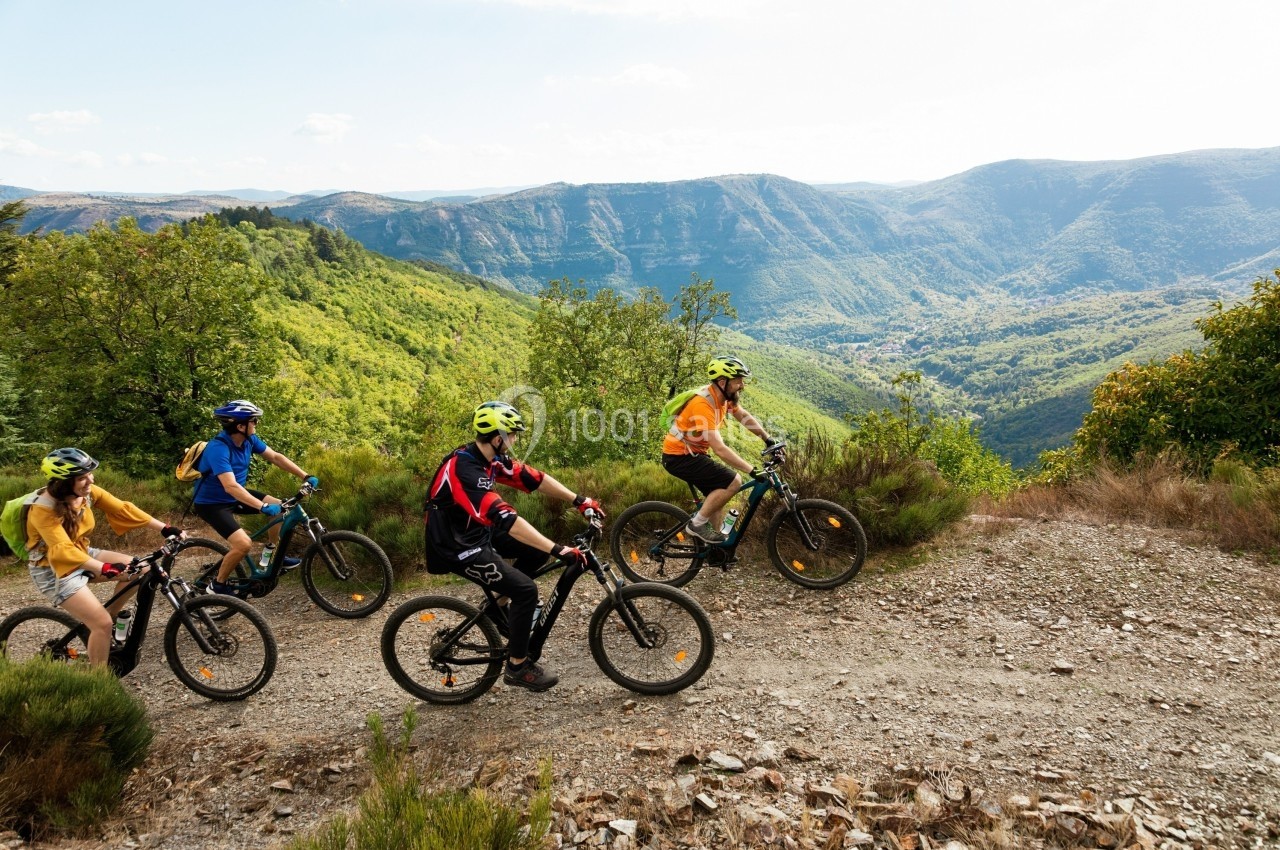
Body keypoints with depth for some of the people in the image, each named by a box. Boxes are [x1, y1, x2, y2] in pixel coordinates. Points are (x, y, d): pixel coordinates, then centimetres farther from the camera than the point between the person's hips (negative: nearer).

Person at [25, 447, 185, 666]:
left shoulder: (87, 492, -10)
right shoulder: (43, 510, -29)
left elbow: (122, 509, -11)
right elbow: (63, 550, -40)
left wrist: (165, 528, -19)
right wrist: (104, 568, -53)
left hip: (82, 556, 7)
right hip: (54, 570, -7)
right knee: (103, 624, -18)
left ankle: (109, 617, 11)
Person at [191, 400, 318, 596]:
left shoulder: (248, 439, -9)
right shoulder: (218, 448, -33)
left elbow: (275, 457, 0)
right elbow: (231, 486, -42)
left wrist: (305, 476, -7)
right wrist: (263, 507, -49)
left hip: (235, 497, 8)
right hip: (211, 503, -8)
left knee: (281, 507, 0)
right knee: (244, 544, -24)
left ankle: (270, 555, 18)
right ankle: (218, 585, 0)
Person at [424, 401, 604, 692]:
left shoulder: (491, 457, -4)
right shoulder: (466, 471, -32)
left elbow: (534, 478, 3)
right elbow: (507, 520, -39)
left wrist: (579, 500, -2)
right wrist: (559, 550, -40)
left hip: (477, 531, 9)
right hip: (457, 547, -9)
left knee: (538, 549, 6)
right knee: (526, 590, -13)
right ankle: (517, 666, 3)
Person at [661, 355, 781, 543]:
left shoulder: (725, 396, -2)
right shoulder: (703, 405, -29)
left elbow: (746, 418, 10)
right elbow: (720, 449, -33)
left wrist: (769, 439, -2)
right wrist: (753, 471, -33)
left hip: (693, 454, 9)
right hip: (679, 457, -9)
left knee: (717, 495, 13)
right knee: (733, 482, -17)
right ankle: (697, 523, -6)